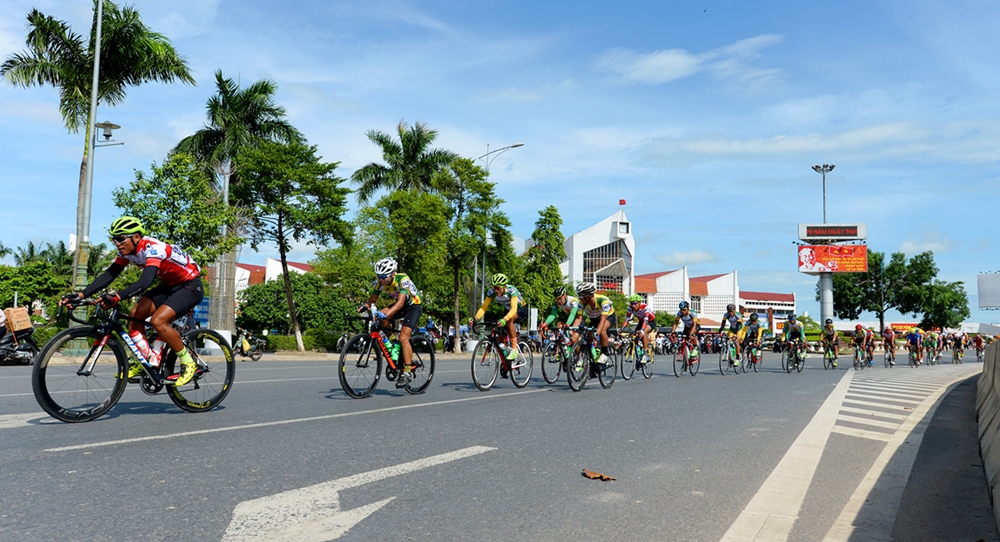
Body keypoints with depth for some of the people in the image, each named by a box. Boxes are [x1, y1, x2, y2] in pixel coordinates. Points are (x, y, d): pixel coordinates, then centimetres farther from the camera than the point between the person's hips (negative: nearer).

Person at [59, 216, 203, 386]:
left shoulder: (153, 248, -29)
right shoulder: (128, 250, -3)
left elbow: (145, 281, -42)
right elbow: (109, 275, -6)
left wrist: (117, 296, -54)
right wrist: (81, 295, -16)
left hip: (191, 286, -9)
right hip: (170, 285, 9)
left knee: (158, 321, -24)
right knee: (135, 314, -6)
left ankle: (188, 363, -8)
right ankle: (146, 361, 10)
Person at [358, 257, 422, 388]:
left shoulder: (402, 280, -32)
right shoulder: (379, 282, -14)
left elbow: (400, 302, -41)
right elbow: (373, 298, -11)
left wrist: (386, 314, -56)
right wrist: (365, 305, -34)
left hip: (413, 305, -6)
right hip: (398, 304, 6)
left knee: (403, 338, -22)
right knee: (379, 319, -24)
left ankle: (408, 372, -16)